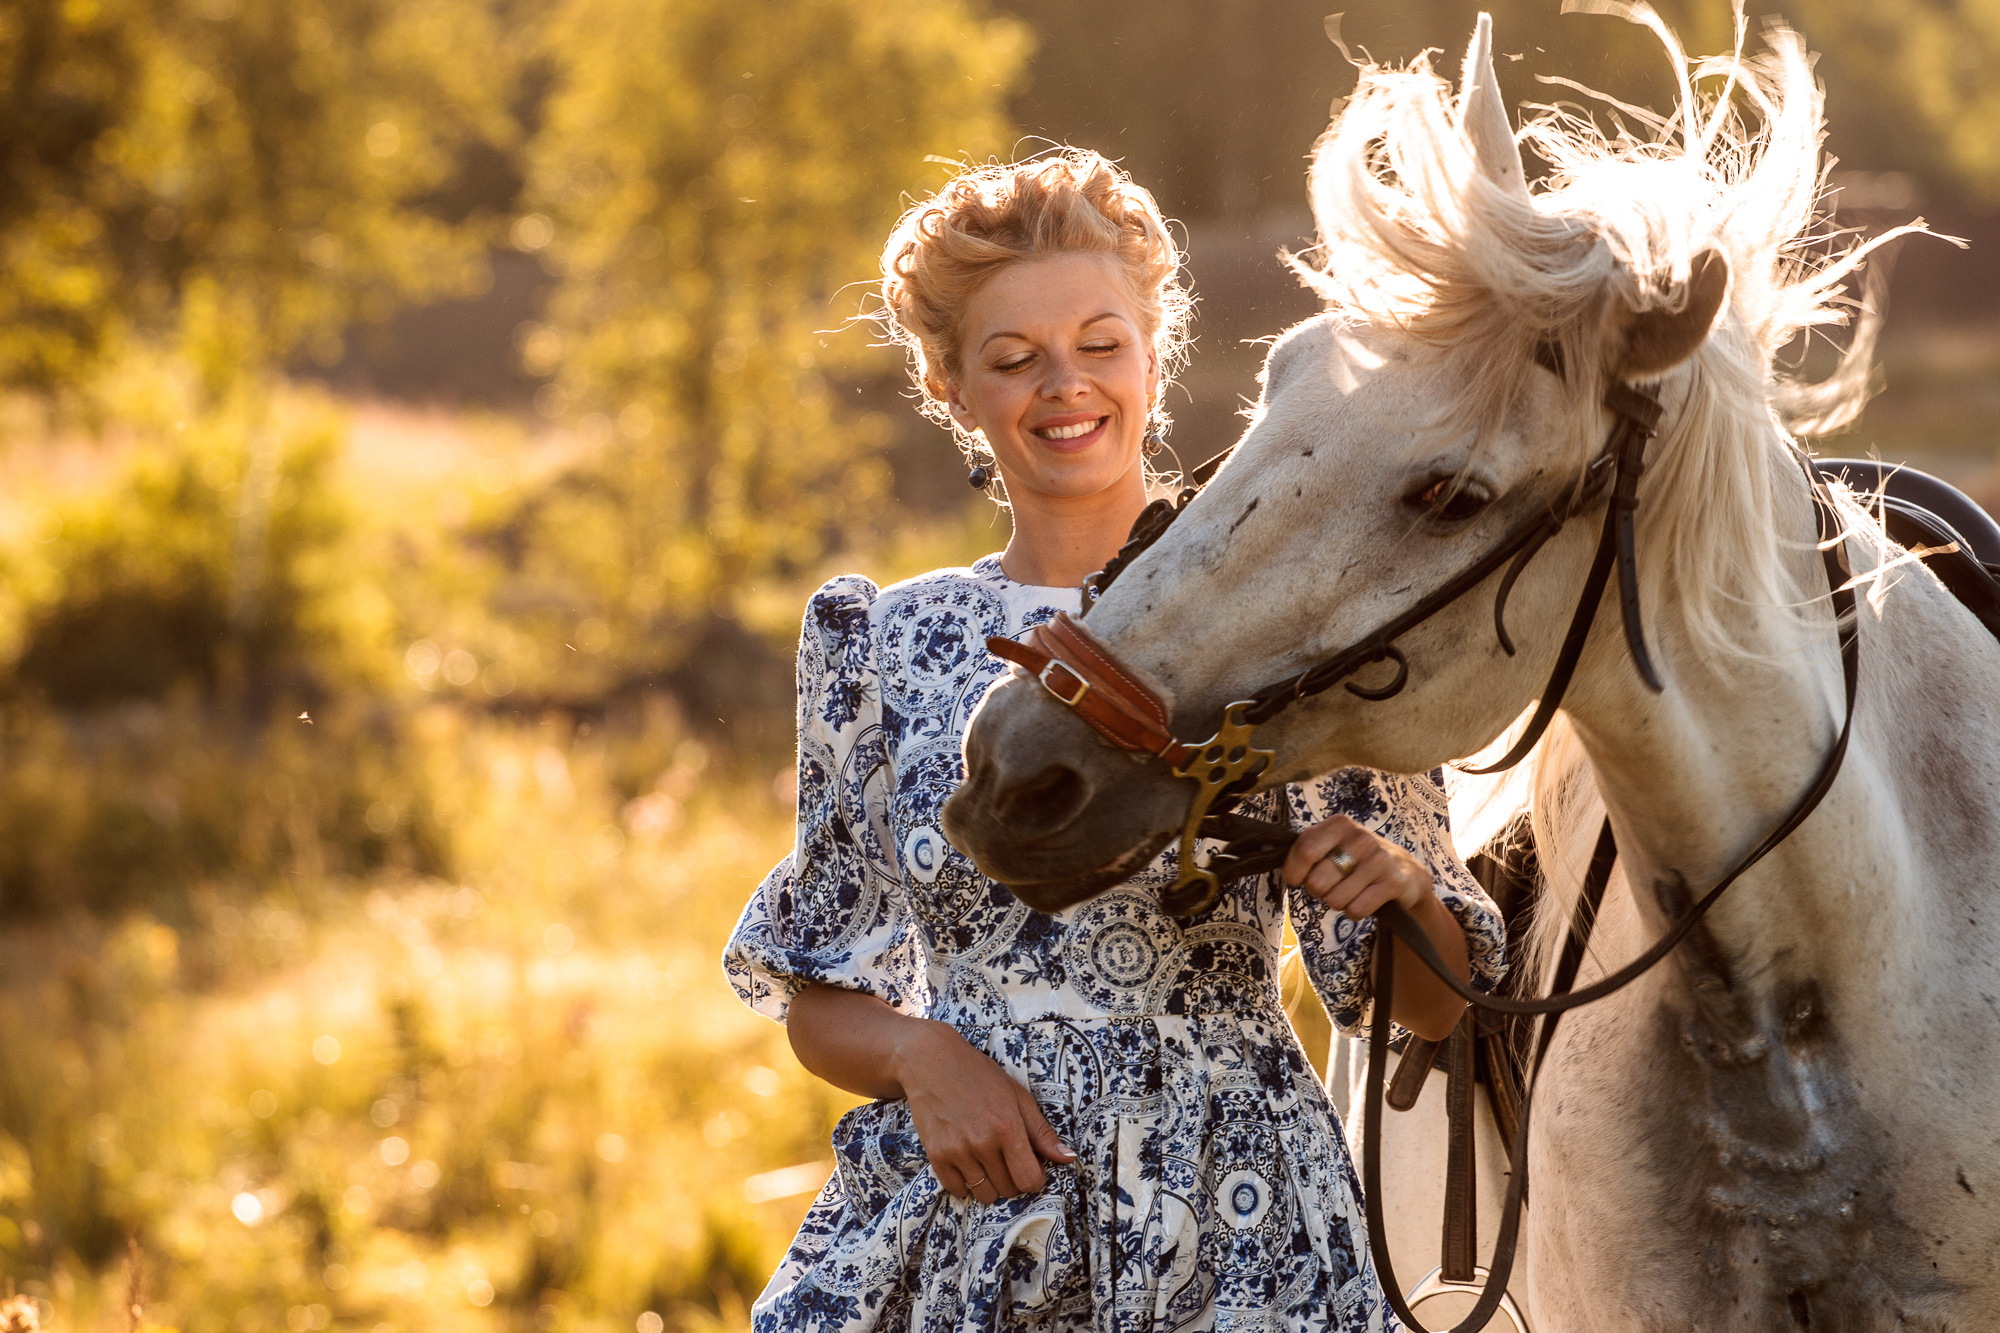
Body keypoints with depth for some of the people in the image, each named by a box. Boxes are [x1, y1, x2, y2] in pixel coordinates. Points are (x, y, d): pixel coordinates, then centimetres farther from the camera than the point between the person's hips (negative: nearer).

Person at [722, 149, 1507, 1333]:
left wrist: (1402, 885, -18)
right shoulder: (888, 646, 6)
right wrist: (922, 1056, -9)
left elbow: (1430, 1005, 3)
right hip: (952, 1237, 2)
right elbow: (822, 995, 11)